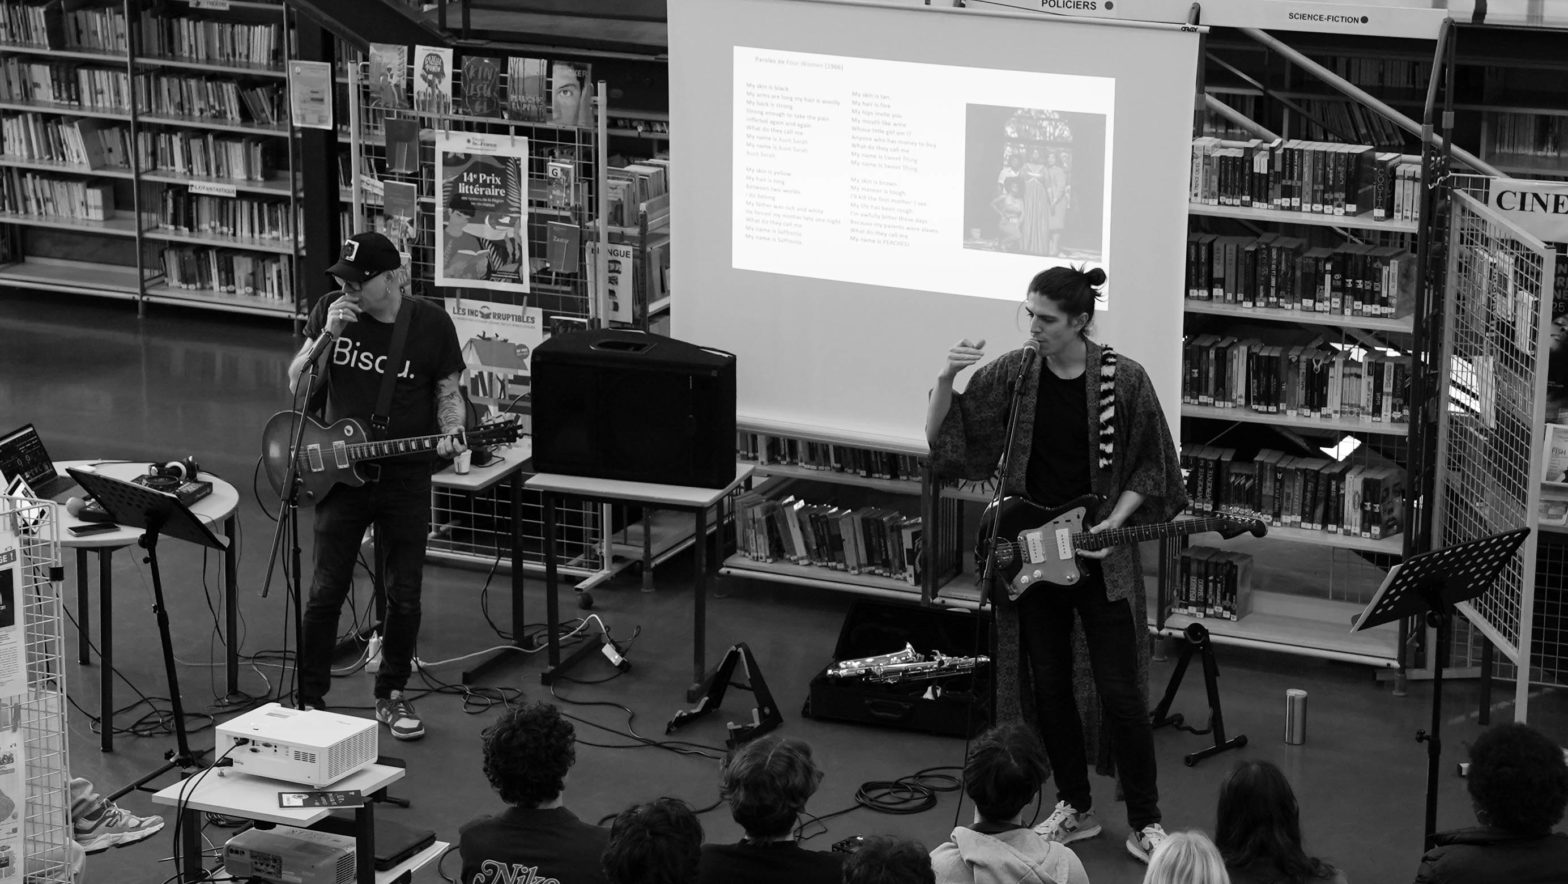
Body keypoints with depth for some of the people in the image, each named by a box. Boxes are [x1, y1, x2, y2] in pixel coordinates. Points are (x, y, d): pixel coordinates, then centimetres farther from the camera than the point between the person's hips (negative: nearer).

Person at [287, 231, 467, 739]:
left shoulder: (432, 325, -6)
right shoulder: (331, 311, -2)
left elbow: (448, 391, 4)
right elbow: (298, 384, -1)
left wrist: (450, 432, -17)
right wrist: (327, 336, -17)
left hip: (406, 477, 0)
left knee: (404, 596, 4)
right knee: (326, 591, 0)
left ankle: (392, 696, 21)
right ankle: (309, 699, 12)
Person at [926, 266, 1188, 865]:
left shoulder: (1124, 381, -9)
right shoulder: (1012, 375, -3)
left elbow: (1150, 469, 0)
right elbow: (941, 436, -2)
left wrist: (1115, 520, -14)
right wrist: (947, 378, -18)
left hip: (1101, 553, -3)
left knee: (1119, 691, -2)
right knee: (1048, 685, 10)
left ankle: (1144, 822, 9)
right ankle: (1076, 809, 26)